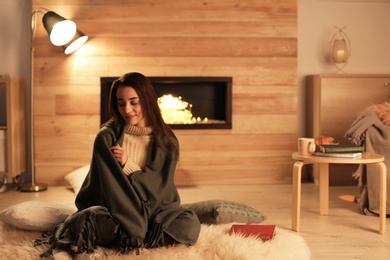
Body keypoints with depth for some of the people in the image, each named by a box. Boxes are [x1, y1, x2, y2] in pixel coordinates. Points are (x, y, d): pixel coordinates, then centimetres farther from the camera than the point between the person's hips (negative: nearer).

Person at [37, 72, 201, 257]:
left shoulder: (167, 140, -1)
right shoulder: (107, 137, -9)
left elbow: (161, 189, -6)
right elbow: (112, 188, -15)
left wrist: (127, 164, -17)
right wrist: (139, 229, -23)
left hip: (154, 209, 4)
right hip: (115, 210, -4)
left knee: (189, 226, -29)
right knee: (88, 223, -39)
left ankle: (122, 238, -17)